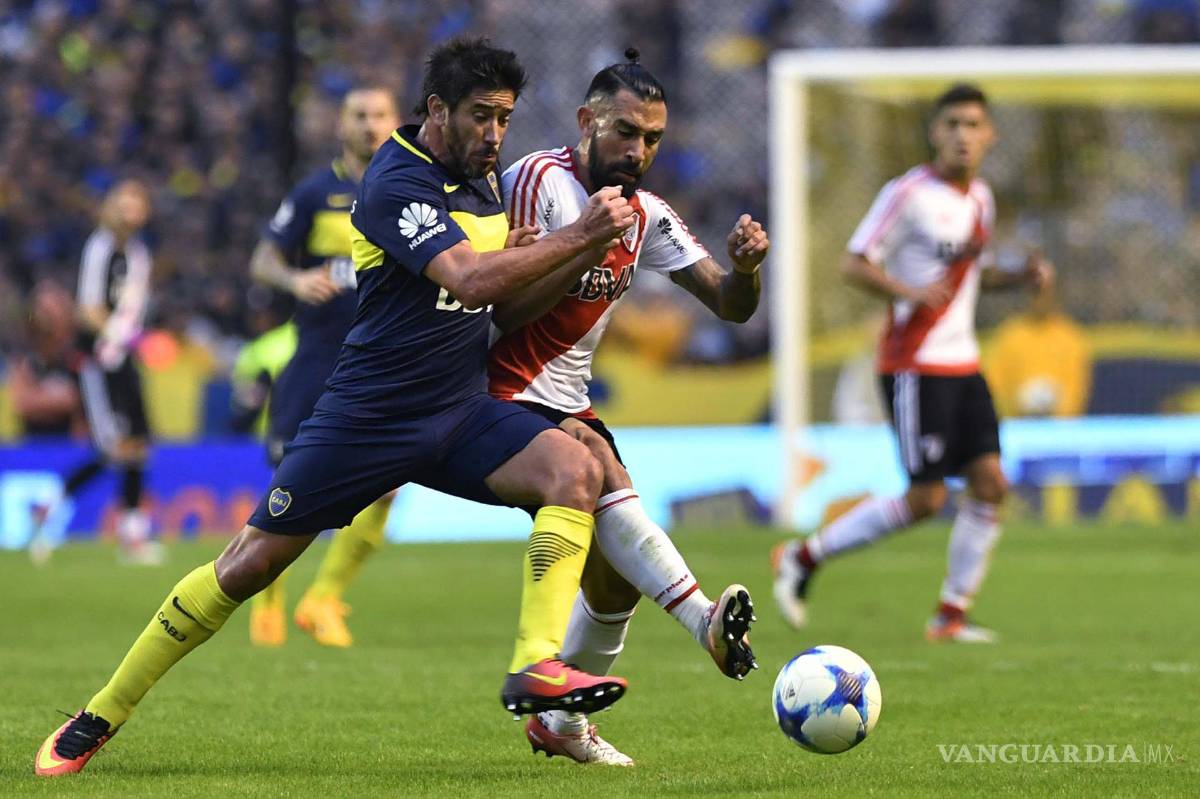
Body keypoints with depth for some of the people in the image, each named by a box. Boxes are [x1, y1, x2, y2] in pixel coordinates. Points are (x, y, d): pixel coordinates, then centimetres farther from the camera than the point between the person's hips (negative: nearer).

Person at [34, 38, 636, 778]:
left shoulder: (481, 176, 8)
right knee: (251, 562, -3)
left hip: (462, 410, 6)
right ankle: (99, 718, 12)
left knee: (575, 469, -21)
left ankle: (537, 668, -29)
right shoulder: (395, 184, -17)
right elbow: (470, 277, -31)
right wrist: (579, 236, -33)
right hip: (370, 411, -6)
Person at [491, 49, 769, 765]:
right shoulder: (540, 180, -13)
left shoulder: (647, 217, 7)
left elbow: (730, 305, 5)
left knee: (614, 572, 2)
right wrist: (586, 245, -30)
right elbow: (502, 311, -20)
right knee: (598, 464, -33)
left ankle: (560, 722, 22)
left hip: (567, 406, 8)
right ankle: (707, 620, -45)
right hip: (498, 400, -8)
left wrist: (746, 266, -18)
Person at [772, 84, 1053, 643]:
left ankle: (952, 614, 6)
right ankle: (803, 558, 6)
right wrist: (908, 292, -29)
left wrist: (1019, 277, 7)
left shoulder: (979, 198, 12)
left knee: (990, 482, -2)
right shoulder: (910, 194, -12)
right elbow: (854, 265, -13)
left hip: (962, 363, 8)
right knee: (926, 499, -9)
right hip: (915, 363, -8)